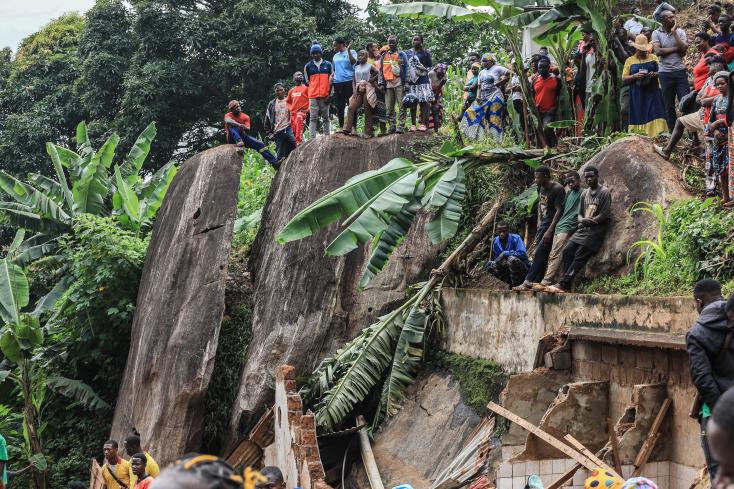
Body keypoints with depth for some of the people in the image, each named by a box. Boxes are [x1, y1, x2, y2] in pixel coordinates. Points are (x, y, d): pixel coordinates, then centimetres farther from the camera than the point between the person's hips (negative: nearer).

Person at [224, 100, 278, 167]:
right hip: (233, 138, -3)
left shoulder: (245, 117, 4)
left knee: (260, 144, -12)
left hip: (243, 136, 3)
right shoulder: (228, 115, -3)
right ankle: (239, 142, -55)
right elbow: (227, 121, -29)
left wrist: (244, 128, -34)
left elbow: (248, 130, -9)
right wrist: (239, 125, -45)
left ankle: (275, 162, -14)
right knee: (232, 126, -30)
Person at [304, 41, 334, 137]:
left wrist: (329, 93, 0)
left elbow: (331, 81, 8)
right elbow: (307, 81, 13)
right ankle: (312, 138, -9)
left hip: (325, 95, 0)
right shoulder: (308, 66, 9)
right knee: (313, 118, -5)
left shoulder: (328, 65, 9)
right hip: (313, 96, 0)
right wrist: (313, 89, 5)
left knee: (326, 117, 4)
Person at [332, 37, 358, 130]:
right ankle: (341, 126, 11)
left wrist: (348, 50, -18)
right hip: (337, 82, 6)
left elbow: (354, 62, -15)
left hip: (349, 81, -6)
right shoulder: (336, 56, 19)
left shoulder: (351, 52, 3)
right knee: (339, 106, 6)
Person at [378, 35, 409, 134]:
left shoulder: (401, 55, 8)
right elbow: (381, 70, 18)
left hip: (399, 83, -4)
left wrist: (406, 82, -6)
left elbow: (406, 68, 4)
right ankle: (392, 126, 9)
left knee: (401, 106, -9)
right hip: (388, 83, 4)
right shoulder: (384, 56, 18)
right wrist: (381, 83, 7)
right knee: (389, 108, 3)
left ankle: (401, 126, -10)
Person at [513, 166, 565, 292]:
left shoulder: (557, 189, -18)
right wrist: (539, 221, 14)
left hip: (552, 224, -9)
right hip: (543, 223, 9)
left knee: (540, 253, -13)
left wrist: (550, 231, -23)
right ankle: (536, 282, 10)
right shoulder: (541, 188, 7)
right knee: (539, 253, 7)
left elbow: (559, 211, -20)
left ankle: (528, 282, -16)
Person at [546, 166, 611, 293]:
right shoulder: (584, 194, 17)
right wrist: (582, 220, -7)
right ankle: (566, 285, -10)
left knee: (580, 256, -16)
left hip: (596, 229, -7)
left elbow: (605, 214, -11)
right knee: (567, 251, -9)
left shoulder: (604, 192, -5)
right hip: (583, 228, 7)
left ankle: (563, 284, -21)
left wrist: (590, 221, -12)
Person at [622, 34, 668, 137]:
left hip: (652, 93, 0)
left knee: (655, 115, -10)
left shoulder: (653, 58, 12)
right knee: (639, 117, -2)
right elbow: (624, 79, 5)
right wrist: (635, 76, -13)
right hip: (637, 95, 0)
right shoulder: (630, 60, 9)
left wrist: (654, 74, -10)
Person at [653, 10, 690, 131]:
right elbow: (658, 51, -12)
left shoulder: (680, 32, 5)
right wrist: (675, 49, -8)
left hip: (680, 71, 1)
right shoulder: (656, 33, 2)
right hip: (665, 73, -1)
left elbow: (683, 50, -8)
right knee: (669, 106, 6)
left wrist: (674, 32, -9)